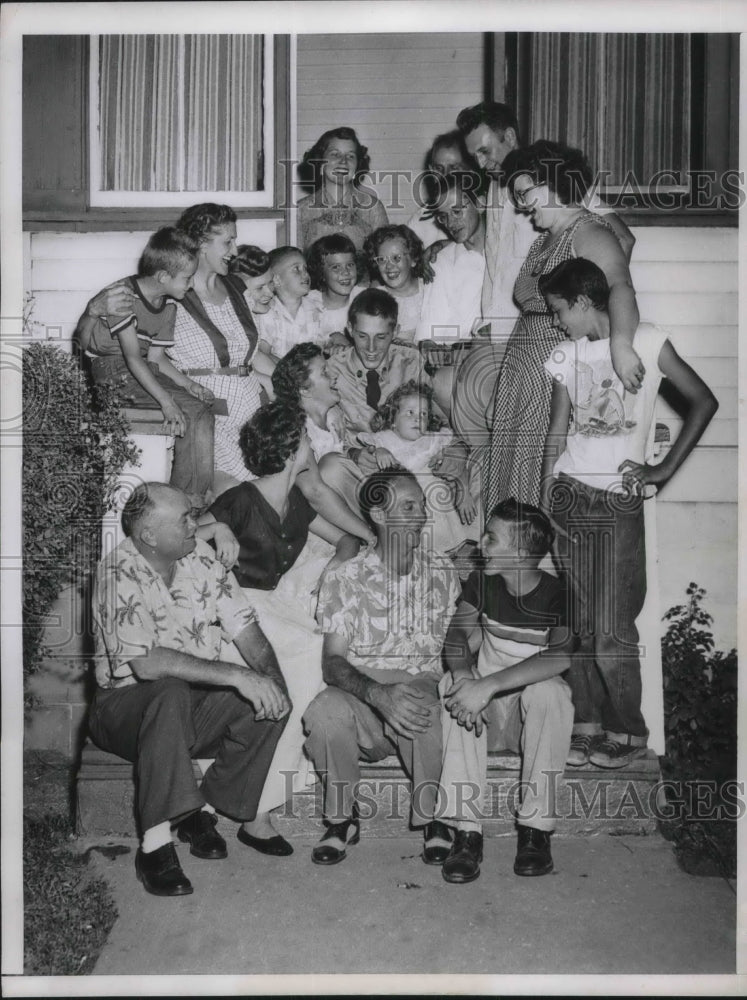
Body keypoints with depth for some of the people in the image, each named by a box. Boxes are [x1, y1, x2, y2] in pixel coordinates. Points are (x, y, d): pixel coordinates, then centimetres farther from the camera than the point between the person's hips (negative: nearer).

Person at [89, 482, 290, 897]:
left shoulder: (201, 556, -1)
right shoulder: (119, 572, -19)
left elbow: (245, 629, -1)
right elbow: (145, 662, -31)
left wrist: (270, 680, -20)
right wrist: (234, 674, -34)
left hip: (197, 704, 6)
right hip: (128, 704, -5)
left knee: (273, 702, -17)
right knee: (172, 693, -37)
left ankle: (202, 811, -3)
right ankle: (155, 843, -27)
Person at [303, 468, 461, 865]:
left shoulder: (443, 575, 10)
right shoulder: (344, 579, 2)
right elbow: (333, 661, -7)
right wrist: (379, 694, -26)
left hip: (424, 689, 1)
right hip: (362, 695, 0)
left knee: (427, 707, -35)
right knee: (325, 709, -33)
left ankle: (432, 817, -10)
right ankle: (342, 817, -6)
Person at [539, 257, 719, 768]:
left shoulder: (649, 342, 0)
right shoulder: (566, 354, 13)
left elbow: (704, 401, 0)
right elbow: (557, 432, 13)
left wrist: (666, 469, -5)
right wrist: (544, 504, 8)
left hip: (620, 500, -4)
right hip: (569, 493, 4)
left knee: (612, 629, -6)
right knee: (575, 623, 3)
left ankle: (629, 732, 12)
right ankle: (588, 725, 16)